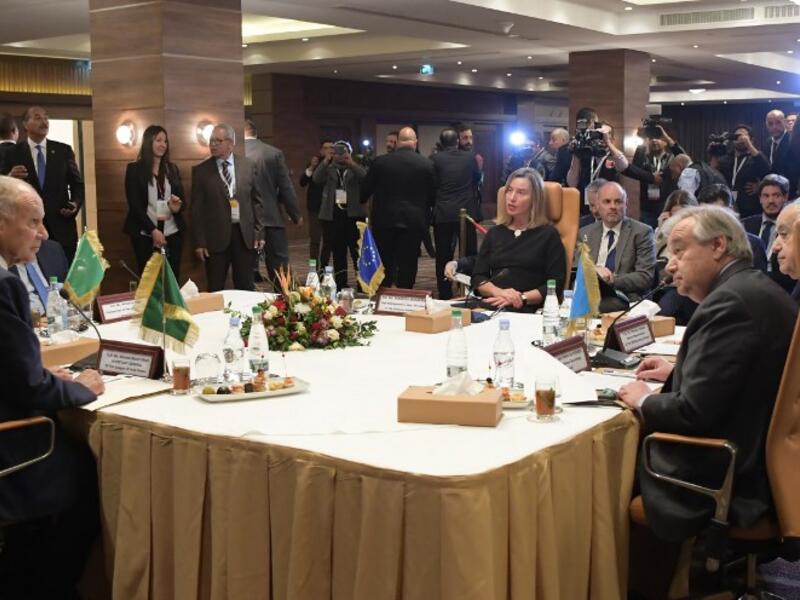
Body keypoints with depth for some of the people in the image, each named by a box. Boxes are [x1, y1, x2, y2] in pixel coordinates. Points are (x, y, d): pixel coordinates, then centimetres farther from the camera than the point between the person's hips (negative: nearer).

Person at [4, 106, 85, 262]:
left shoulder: (64, 150, 7)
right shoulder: (14, 153, 2)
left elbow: (77, 183, 10)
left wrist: (76, 203, -9)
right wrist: (10, 178, -19)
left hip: (61, 224, 1)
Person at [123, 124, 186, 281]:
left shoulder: (172, 168, 12)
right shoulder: (134, 169, 0)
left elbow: (182, 197, 14)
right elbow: (134, 204, -6)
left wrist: (177, 207, -11)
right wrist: (153, 230, -14)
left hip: (172, 233, 3)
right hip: (145, 235, -3)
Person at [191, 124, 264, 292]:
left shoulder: (247, 166, 6)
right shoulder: (201, 171, 1)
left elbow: (256, 201, 10)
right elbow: (196, 209, 1)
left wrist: (258, 233, 4)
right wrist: (199, 242, -5)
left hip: (244, 235, 1)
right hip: (215, 236, -1)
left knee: (246, 287, 7)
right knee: (215, 290, 4)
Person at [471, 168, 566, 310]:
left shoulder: (548, 234, 7)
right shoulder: (494, 233, 20)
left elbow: (556, 285, 0)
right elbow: (478, 277, 13)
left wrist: (522, 298, -11)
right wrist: (498, 292, -7)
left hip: (528, 311, -3)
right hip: (490, 308, 3)